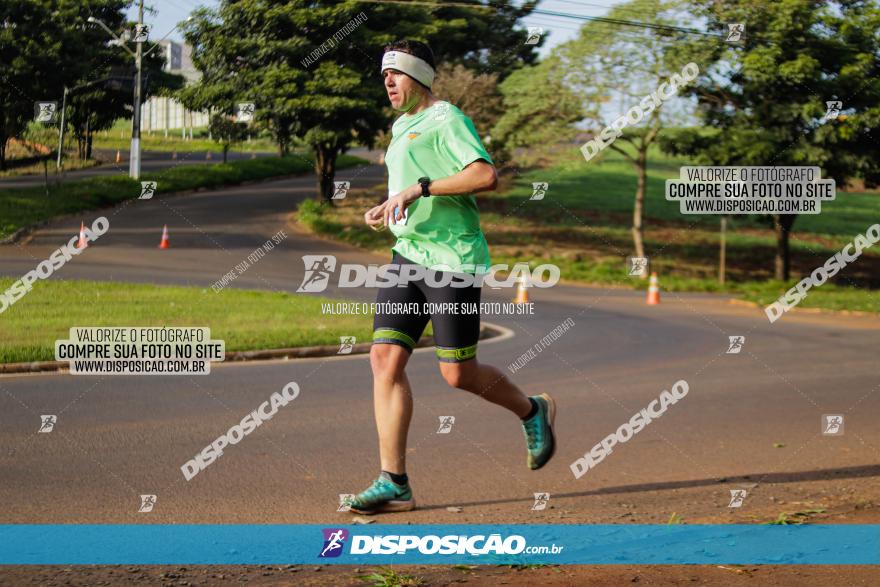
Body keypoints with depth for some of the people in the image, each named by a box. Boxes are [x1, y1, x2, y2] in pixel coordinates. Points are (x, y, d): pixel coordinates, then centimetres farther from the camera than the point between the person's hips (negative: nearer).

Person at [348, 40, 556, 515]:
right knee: (385, 359, -5)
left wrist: (418, 188, -23)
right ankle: (393, 483, -4)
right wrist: (386, 211, 15)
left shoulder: (445, 119, -7)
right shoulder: (401, 129, 20)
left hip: (452, 258, -8)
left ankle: (532, 412, 26)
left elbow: (485, 176, -22)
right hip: (407, 256, 8)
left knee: (458, 373, -4)